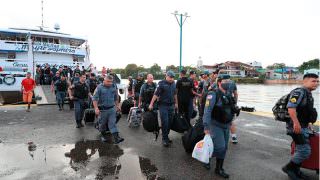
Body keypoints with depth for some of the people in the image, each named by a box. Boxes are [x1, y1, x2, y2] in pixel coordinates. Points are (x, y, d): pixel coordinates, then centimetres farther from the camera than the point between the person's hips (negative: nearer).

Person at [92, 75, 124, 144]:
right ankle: (103, 135, 35)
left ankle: (116, 137, -8)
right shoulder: (99, 87, -9)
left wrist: (117, 105, 17)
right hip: (103, 109, -2)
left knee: (113, 123, -3)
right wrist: (96, 108, -20)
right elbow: (95, 98, -12)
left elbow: (116, 97, 15)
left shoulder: (114, 87, 3)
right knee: (102, 123, 13)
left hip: (112, 108, 2)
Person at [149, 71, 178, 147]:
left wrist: (176, 103, 21)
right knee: (164, 122, -6)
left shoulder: (173, 83, 10)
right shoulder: (161, 83, -9)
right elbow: (156, 94, -13)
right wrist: (151, 104, -17)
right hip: (163, 105, -6)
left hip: (171, 105, 6)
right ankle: (164, 139, 4)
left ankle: (166, 136, 24)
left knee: (170, 122, 10)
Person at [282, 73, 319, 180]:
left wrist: (307, 123, 28)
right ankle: (289, 168, 8)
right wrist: (296, 123, -33)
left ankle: (295, 171, 30)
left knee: (301, 150, 17)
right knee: (305, 151, -8)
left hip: (303, 126, 10)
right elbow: (291, 107, -28)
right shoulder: (299, 92, -16)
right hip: (296, 126, -10)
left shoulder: (308, 94, 16)